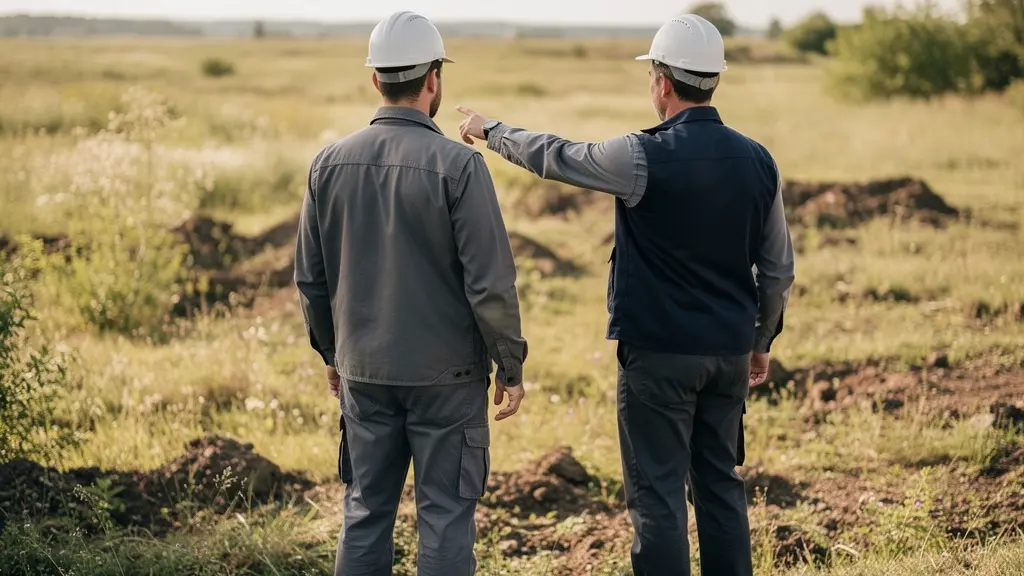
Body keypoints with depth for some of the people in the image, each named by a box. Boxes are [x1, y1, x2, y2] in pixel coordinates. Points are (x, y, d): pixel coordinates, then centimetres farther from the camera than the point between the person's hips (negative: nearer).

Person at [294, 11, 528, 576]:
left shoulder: (331, 162, 1)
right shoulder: (457, 164, -14)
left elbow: (311, 277, 7)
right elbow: (491, 281, -14)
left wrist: (332, 353, 20)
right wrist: (511, 366, -3)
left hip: (364, 373, 4)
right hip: (446, 375, -4)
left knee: (366, 513, 13)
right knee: (445, 518, 4)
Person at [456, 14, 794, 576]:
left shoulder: (645, 158, -15)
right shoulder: (757, 161, 2)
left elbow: (553, 156, 0)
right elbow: (778, 267, 8)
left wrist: (490, 130, 18)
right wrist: (761, 340, 22)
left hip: (659, 352, -6)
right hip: (729, 352, 6)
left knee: (657, 496, 0)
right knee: (721, 486, 15)